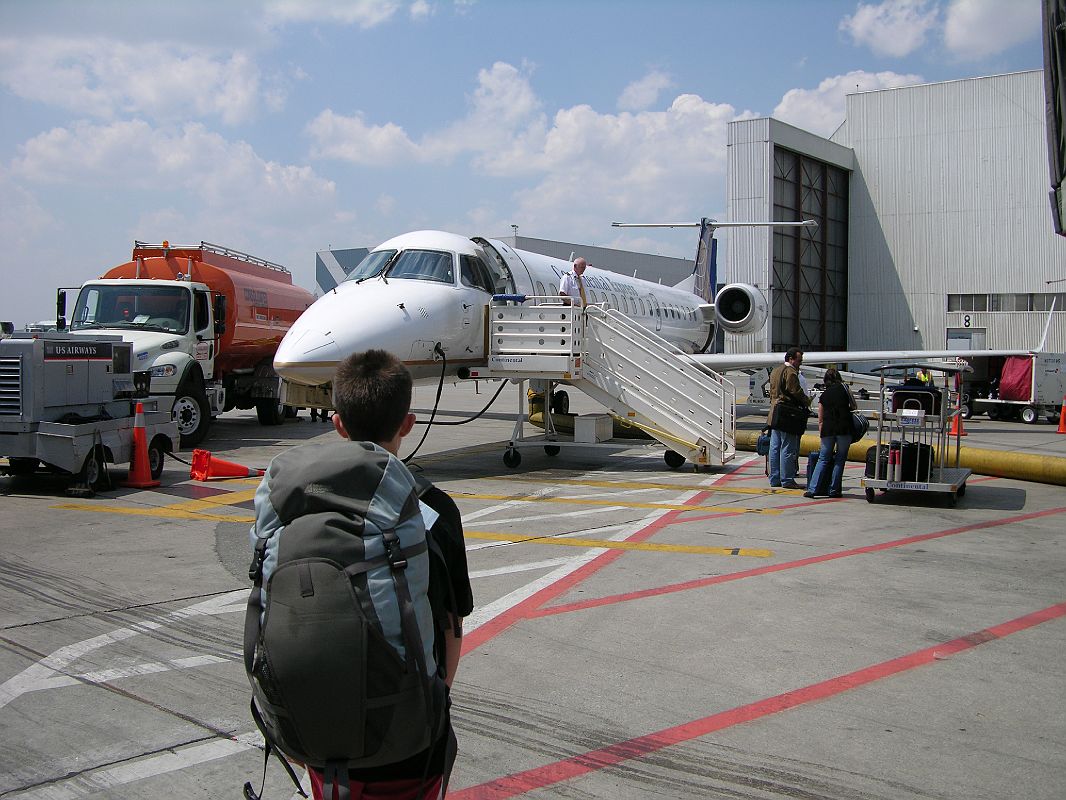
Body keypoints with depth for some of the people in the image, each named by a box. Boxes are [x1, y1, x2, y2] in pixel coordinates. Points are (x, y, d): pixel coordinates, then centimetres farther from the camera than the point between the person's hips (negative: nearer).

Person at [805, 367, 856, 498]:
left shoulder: (823, 395, 15)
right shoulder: (844, 388, 9)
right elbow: (853, 406, 15)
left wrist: (821, 434, 22)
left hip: (827, 428, 2)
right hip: (844, 428, -2)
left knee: (823, 459, 7)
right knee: (840, 459, 7)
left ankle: (812, 489, -2)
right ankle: (834, 490, 7)